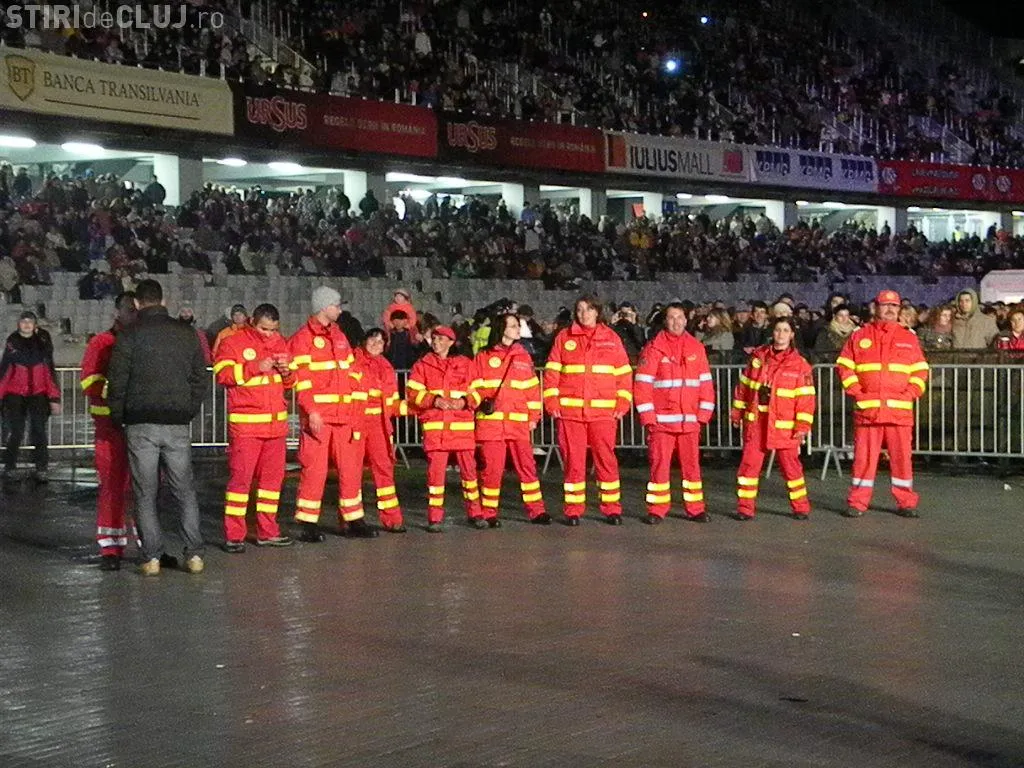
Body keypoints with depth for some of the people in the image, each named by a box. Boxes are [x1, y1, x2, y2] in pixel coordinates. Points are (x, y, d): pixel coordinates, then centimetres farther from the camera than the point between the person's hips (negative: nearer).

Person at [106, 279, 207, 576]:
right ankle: (194, 554, 4)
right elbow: (200, 379, 9)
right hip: (178, 426, 3)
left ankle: (152, 557, 0)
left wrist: (118, 418, 9)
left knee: (145, 494, 3)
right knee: (185, 491, 9)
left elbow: (117, 382, -4)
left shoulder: (129, 336, -4)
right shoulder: (186, 334, 7)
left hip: (141, 425, -2)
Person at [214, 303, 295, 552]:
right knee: (240, 477, -7)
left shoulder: (280, 343, 15)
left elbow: (289, 383, 22)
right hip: (246, 424, -6)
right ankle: (233, 535, -3)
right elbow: (222, 374, -15)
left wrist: (286, 371, -1)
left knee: (273, 476, 8)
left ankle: (267, 531, 17)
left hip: (276, 423, 6)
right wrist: (255, 367, -21)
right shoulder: (233, 342, -2)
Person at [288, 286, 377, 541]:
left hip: (344, 415, 7)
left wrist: (356, 411, 13)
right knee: (314, 468, -4)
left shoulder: (339, 336, 18)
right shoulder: (302, 338, -4)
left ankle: (353, 520, 17)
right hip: (317, 415, -7)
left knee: (350, 467, 8)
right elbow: (301, 379, -11)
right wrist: (311, 411, -19)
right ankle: (308, 524, 2)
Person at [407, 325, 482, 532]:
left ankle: (474, 513, 16)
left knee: (469, 468, 3)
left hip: (462, 426, 1)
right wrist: (435, 400, -12)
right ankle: (435, 518, 3)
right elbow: (413, 393, 2)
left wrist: (464, 401, -9)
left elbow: (477, 391, 11)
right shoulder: (422, 365, 10)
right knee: (435, 470, -3)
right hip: (434, 426, -1)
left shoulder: (466, 364, 12)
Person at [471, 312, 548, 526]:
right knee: (491, 468, -1)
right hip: (491, 421, -2)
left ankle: (536, 510, 9)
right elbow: (475, 386, 6)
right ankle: (489, 514, 8)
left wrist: (534, 416, 5)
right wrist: (482, 402, -13)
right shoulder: (484, 356, 5)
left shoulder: (523, 356, 13)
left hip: (519, 422, 2)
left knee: (527, 466, 1)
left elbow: (533, 388, 13)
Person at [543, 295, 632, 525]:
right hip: (570, 411, 0)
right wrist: (552, 402, -4)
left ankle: (612, 509, 6)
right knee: (573, 461, 1)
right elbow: (552, 372, 6)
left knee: (606, 459, -1)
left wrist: (622, 403, 0)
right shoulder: (564, 338, 8)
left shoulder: (611, 338, 9)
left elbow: (624, 373, 9)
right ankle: (573, 510, 8)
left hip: (604, 411, 0)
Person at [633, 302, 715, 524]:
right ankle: (657, 510, 5)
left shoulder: (697, 348, 10)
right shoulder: (654, 348, -1)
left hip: (689, 420, 3)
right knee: (659, 464, -1)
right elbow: (642, 383, -4)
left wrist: (704, 413, 3)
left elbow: (706, 382, 11)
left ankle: (695, 508, 13)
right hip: (661, 420, -3)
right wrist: (648, 415, -9)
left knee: (692, 464, 6)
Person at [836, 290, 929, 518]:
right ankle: (857, 502, 6)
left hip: (900, 409, 1)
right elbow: (844, 366, 8)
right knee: (863, 455, -1)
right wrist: (856, 392, -3)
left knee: (901, 455, 0)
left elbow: (920, 370, 14)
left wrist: (910, 393, 0)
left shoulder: (909, 338, 13)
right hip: (866, 409, -1)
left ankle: (906, 502, 8)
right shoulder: (860, 337, 9)